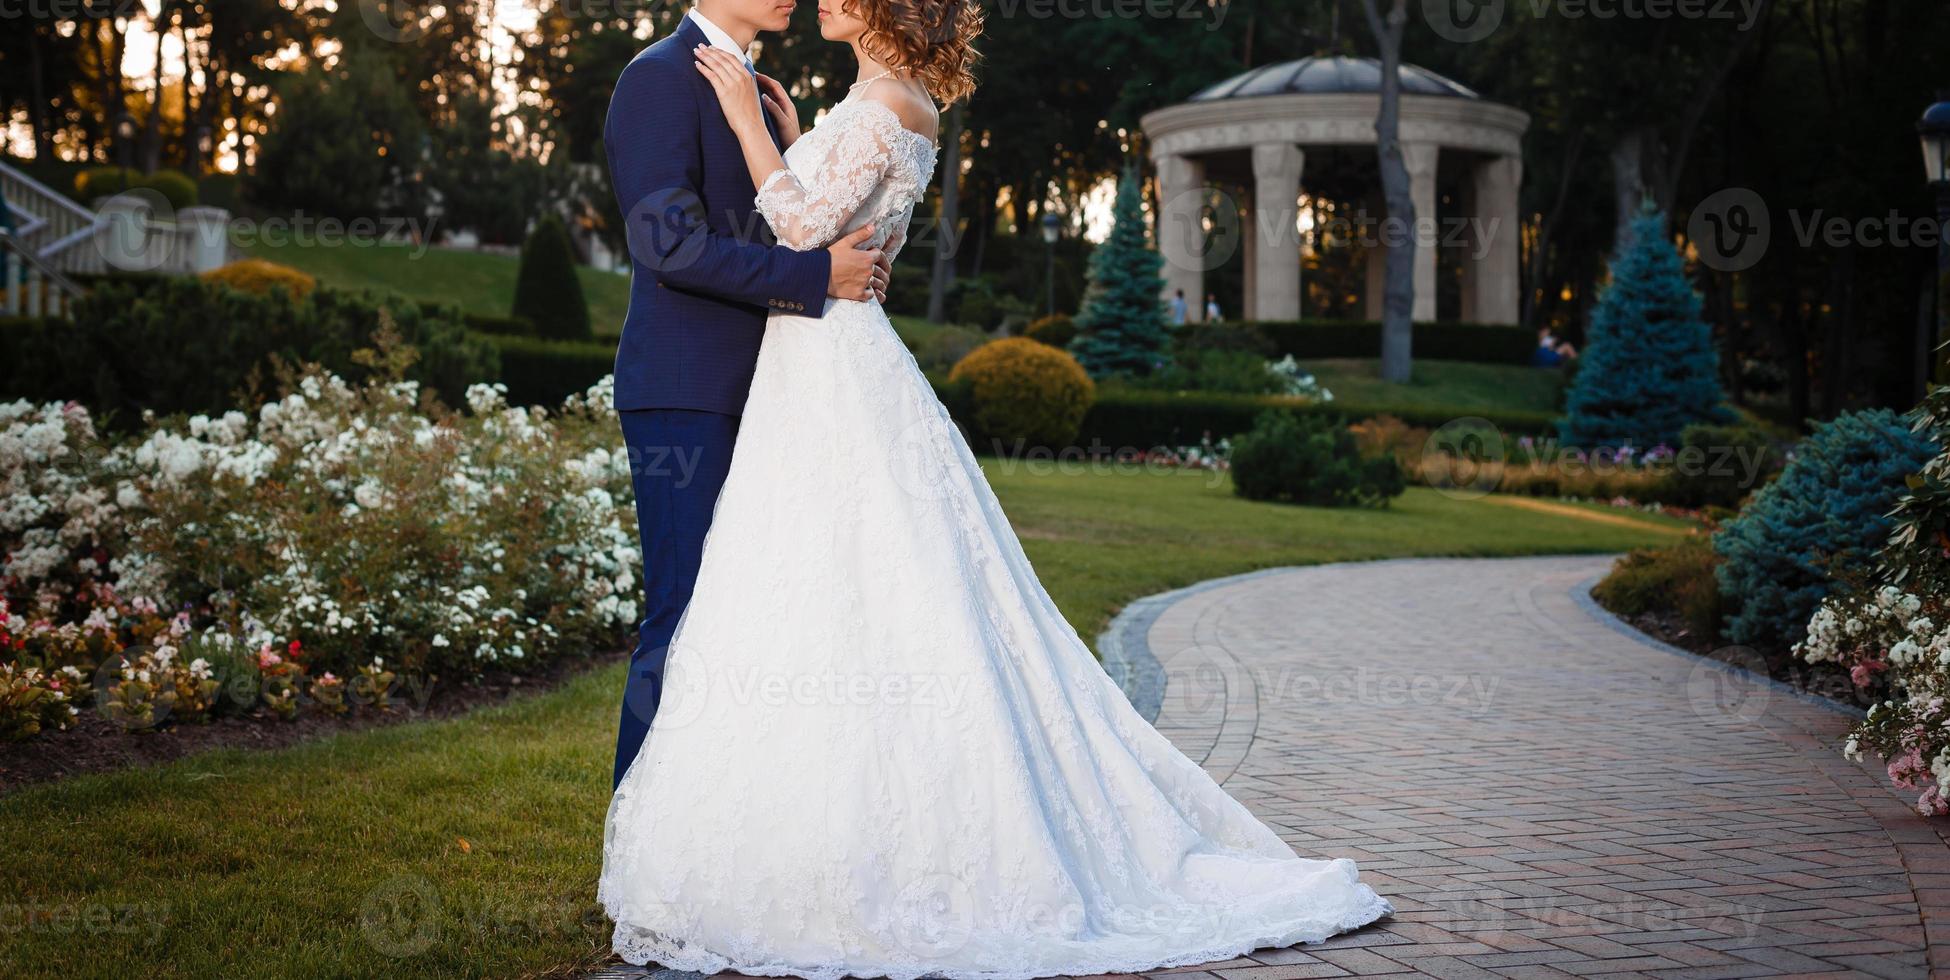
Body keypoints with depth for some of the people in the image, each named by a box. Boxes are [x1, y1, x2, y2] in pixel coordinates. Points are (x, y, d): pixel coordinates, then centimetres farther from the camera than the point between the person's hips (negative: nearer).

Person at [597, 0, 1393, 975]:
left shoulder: (882, 105, -11)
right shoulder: (893, 108, 17)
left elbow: (803, 227, -19)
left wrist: (750, 123, -11)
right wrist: (788, 136, 18)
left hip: (838, 381, -10)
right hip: (823, 378, 10)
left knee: (839, 607, -7)